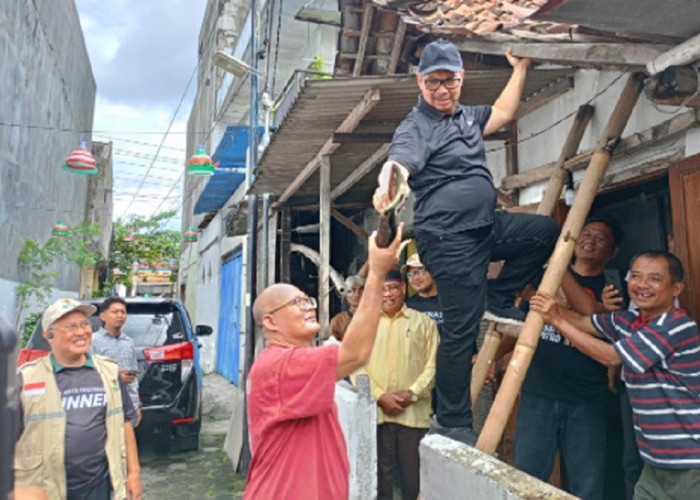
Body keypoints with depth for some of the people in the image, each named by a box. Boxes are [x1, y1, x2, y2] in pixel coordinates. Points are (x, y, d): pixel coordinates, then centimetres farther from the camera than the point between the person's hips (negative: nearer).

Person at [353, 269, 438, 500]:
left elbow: (433, 365, 2)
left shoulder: (424, 322, 7)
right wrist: (380, 396, -10)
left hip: (413, 412, 0)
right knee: (380, 471, 11)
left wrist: (412, 393, -11)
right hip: (375, 411, 1)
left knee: (414, 472, 7)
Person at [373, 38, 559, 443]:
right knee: (461, 330, -6)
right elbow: (401, 160, -31)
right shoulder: (416, 127, -11)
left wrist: (520, 69, 26)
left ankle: (497, 300, 16)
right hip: (449, 240, -9)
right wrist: (388, 182, -53)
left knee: (546, 231, 16)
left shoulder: (466, 116, 15)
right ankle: (452, 423, 8)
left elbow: (502, 114, 29)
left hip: (486, 226, 9)